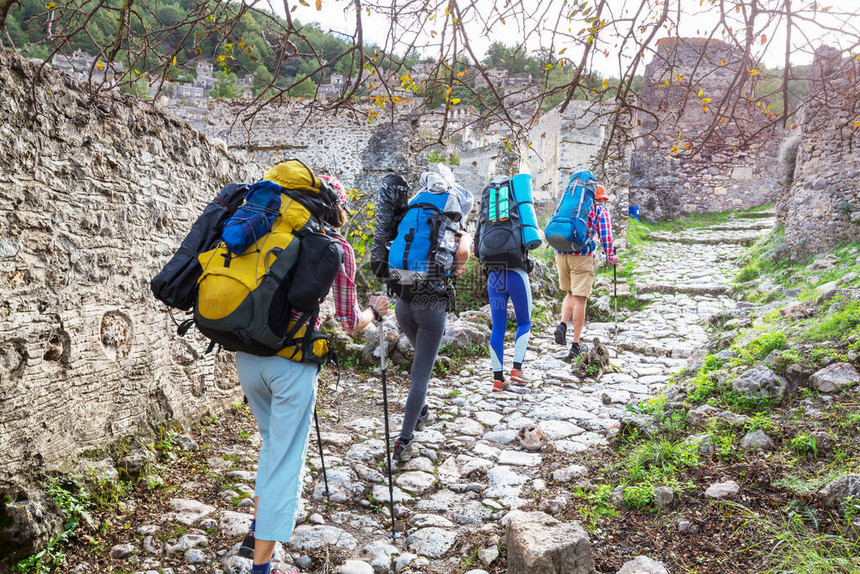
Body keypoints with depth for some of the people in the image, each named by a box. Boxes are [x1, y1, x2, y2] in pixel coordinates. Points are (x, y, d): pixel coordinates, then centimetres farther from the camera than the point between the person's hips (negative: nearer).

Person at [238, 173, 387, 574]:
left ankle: (256, 532, 32)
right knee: (285, 459, 6)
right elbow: (349, 323, 1)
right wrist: (374, 310, 22)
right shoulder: (338, 248, -1)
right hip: (292, 360, -5)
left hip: (247, 354, 6)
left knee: (273, 440, 27)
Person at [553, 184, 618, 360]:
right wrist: (610, 257, 12)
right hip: (582, 256, -5)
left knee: (571, 293, 22)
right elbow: (605, 235, 1)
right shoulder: (601, 211, 8)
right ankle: (575, 346, -1)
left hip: (561, 254, 5)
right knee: (580, 298, -2)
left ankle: (562, 324, -3)